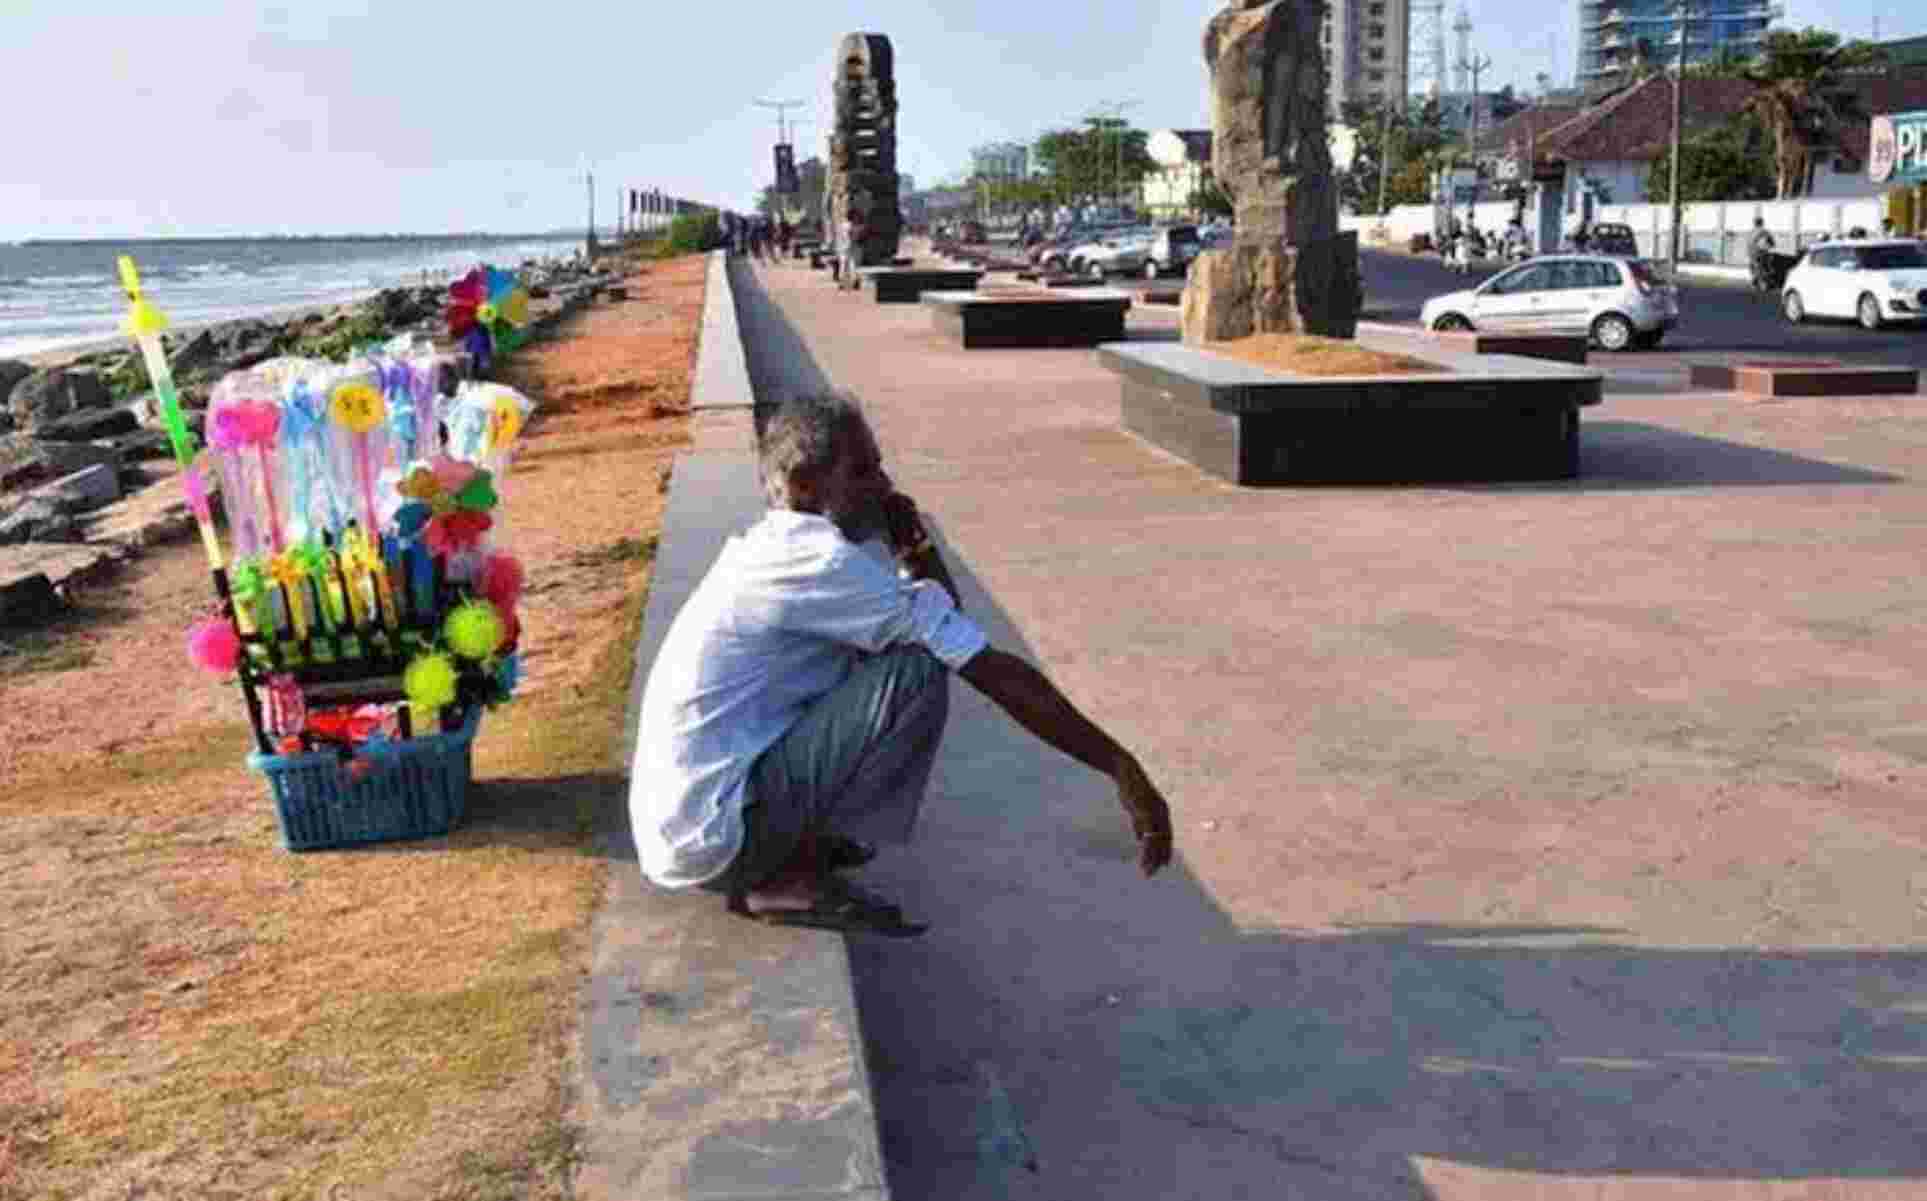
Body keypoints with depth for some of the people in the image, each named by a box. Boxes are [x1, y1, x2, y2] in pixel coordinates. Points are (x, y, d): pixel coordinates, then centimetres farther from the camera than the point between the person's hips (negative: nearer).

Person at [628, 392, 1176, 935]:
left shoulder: (777, 549, 11)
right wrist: (1122, 767, -16)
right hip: (715, 838, -10)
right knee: (918, 671, -18)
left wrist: (915, 547, -2)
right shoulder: (822, 562, -19)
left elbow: (948, 622, 17)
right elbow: (996, 673, -20)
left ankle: (788, 852, 13)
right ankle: (791, 878, -8)